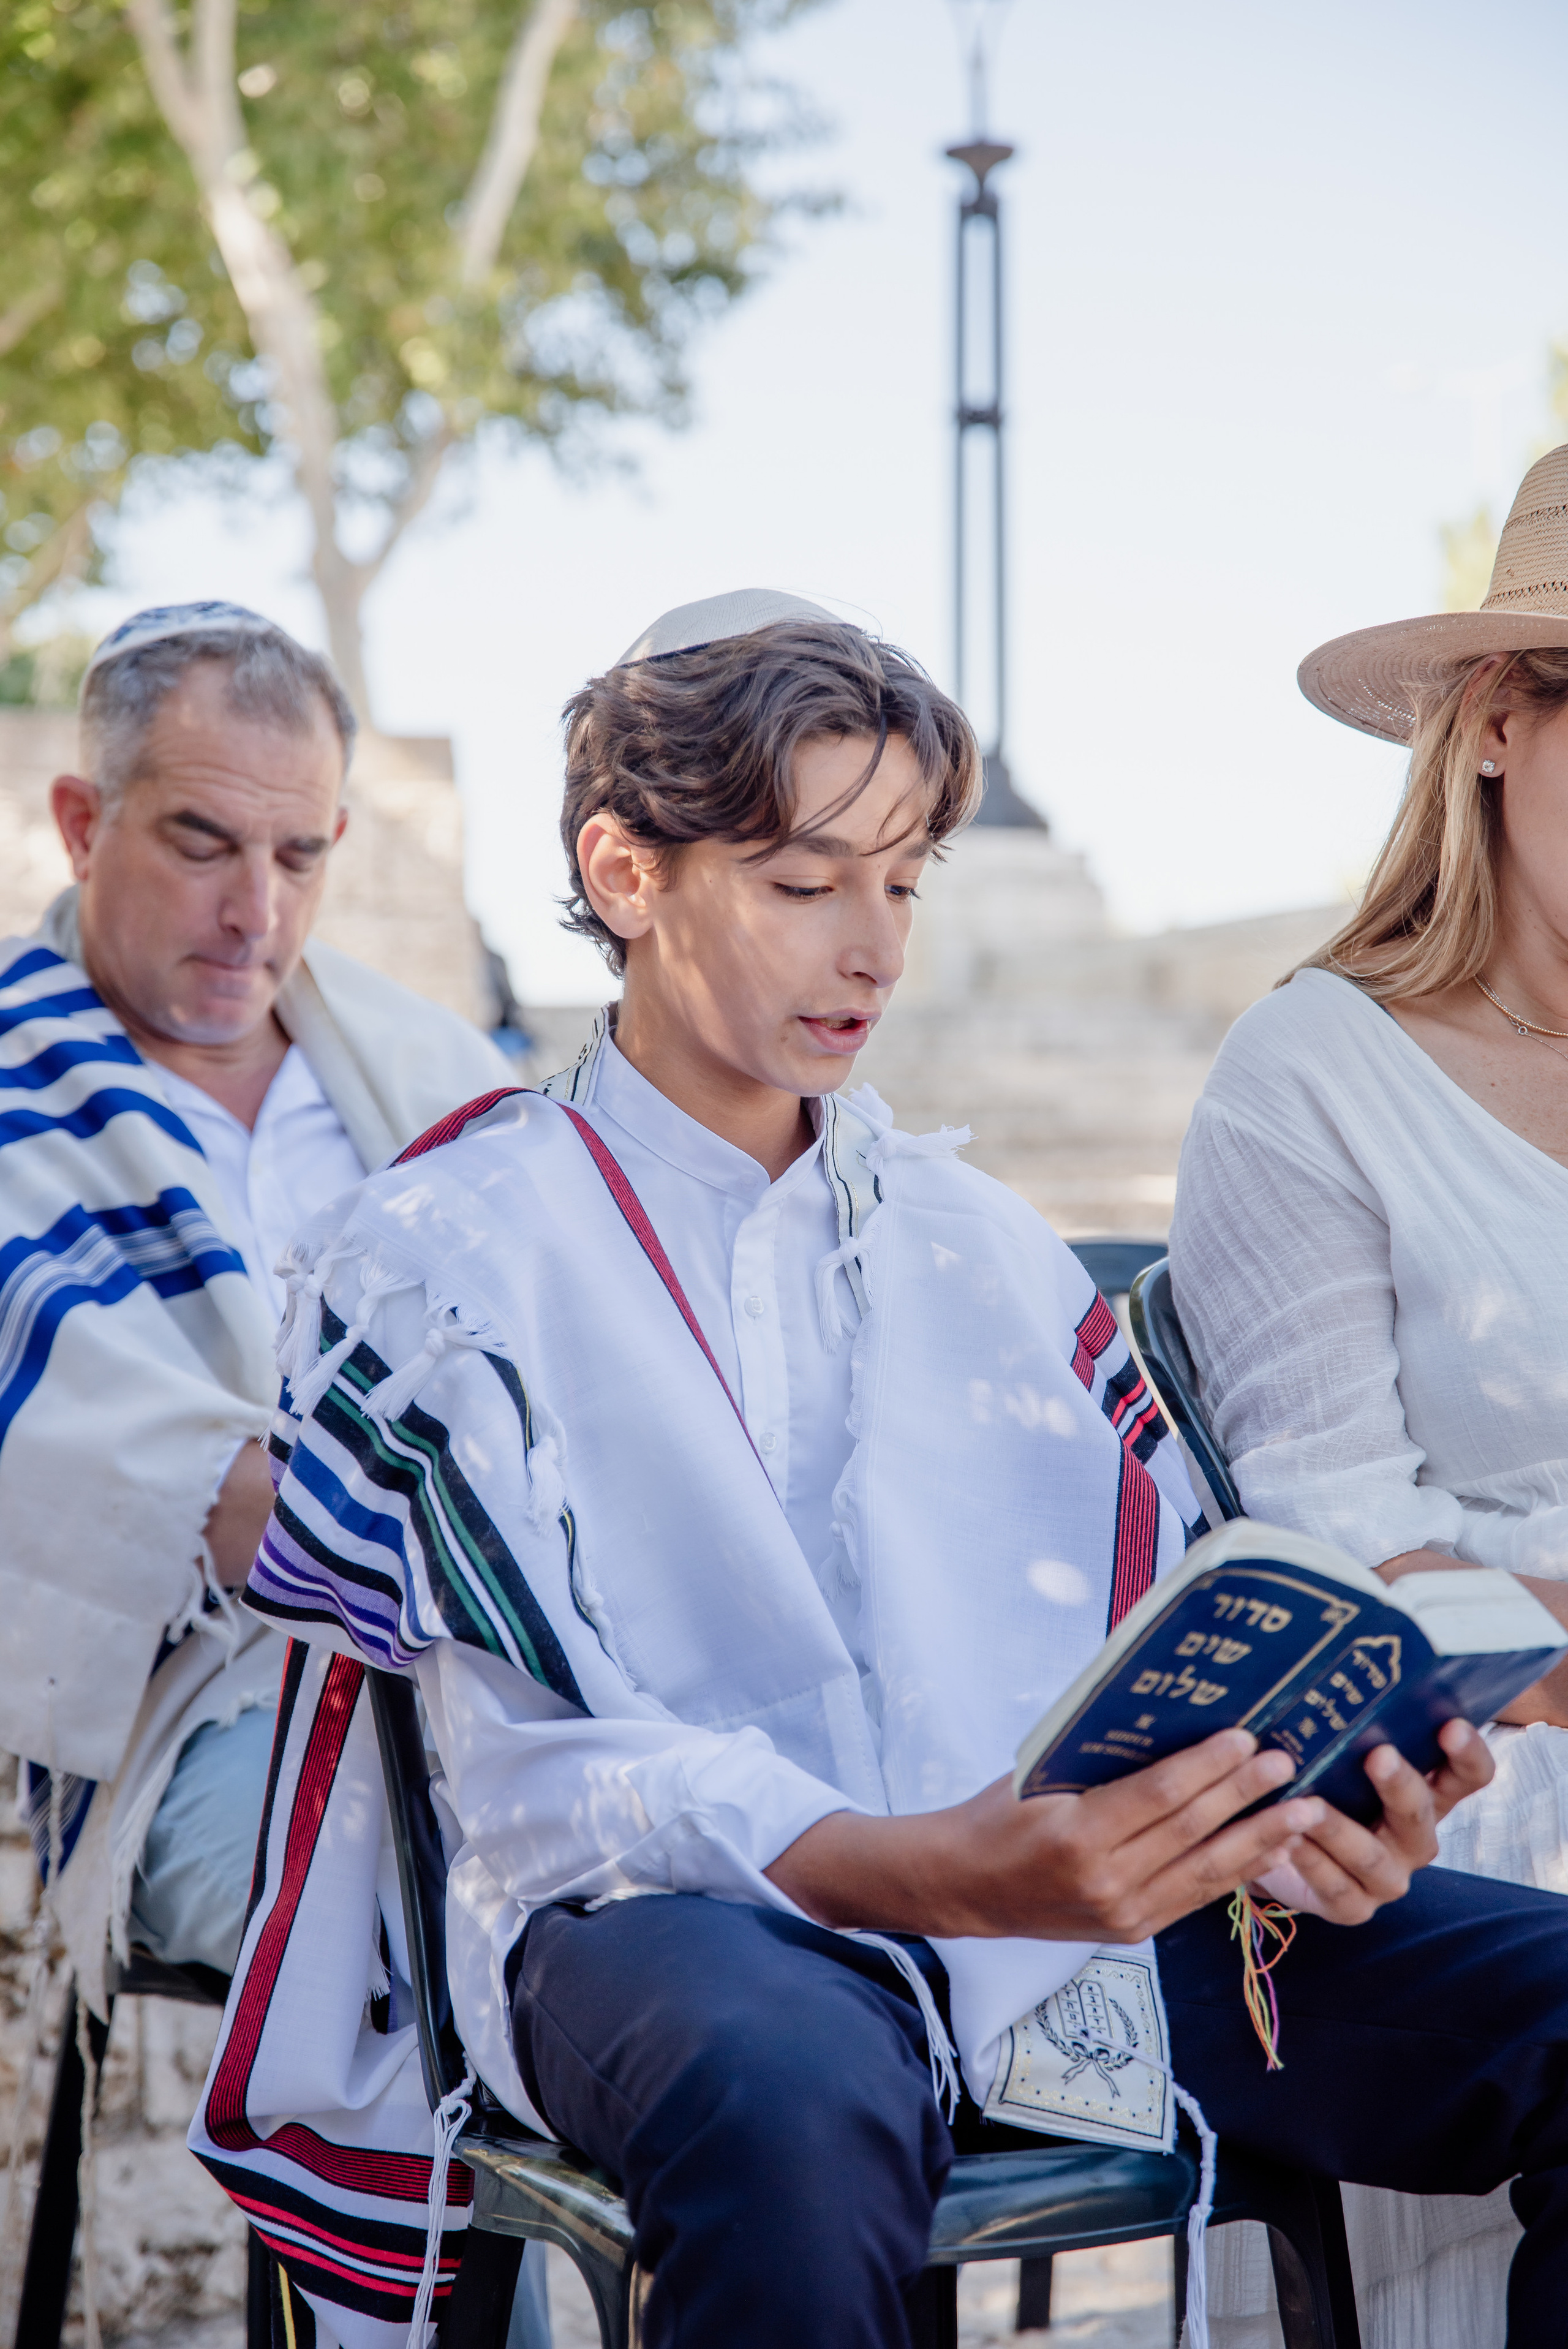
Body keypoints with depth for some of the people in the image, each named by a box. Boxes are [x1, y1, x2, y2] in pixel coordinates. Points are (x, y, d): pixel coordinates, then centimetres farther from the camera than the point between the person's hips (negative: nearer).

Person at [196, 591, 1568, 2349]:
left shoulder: (979, 1238, 21)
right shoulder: (439, 1255, 4)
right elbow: (545, 1760, -7)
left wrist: (1282, 1808, -9)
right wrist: (929, 1873, -25)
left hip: (1072, 1894, 6)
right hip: (671, 1909, -5)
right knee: (799, 2116, -41)